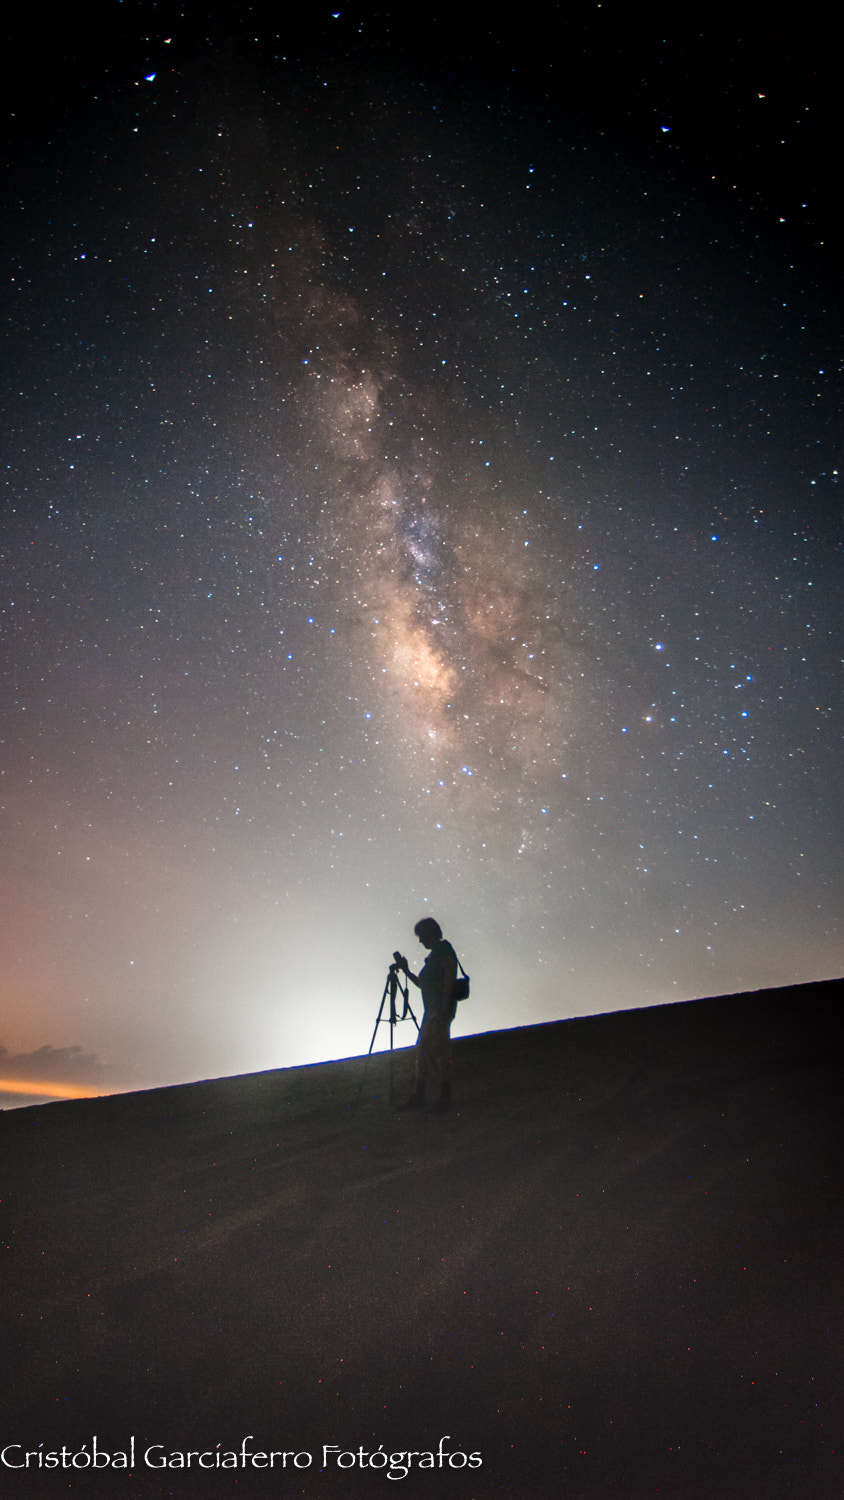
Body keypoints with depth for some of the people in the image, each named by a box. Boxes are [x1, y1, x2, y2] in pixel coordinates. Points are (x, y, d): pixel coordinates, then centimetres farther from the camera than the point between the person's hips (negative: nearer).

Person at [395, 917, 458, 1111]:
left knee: (439, 1051, -9)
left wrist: (444, 1007, -22)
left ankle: (445, 1099, -4)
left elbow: (449, 975, -16)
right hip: (432, 1010, 10)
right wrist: (406, 971, 21)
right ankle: (418, 1097, 12)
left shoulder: (443, 948, -5)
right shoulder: (433, 954, 22)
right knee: (422, 1050, 8)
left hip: (440, 1010, -10)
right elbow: (423, 984, 27)